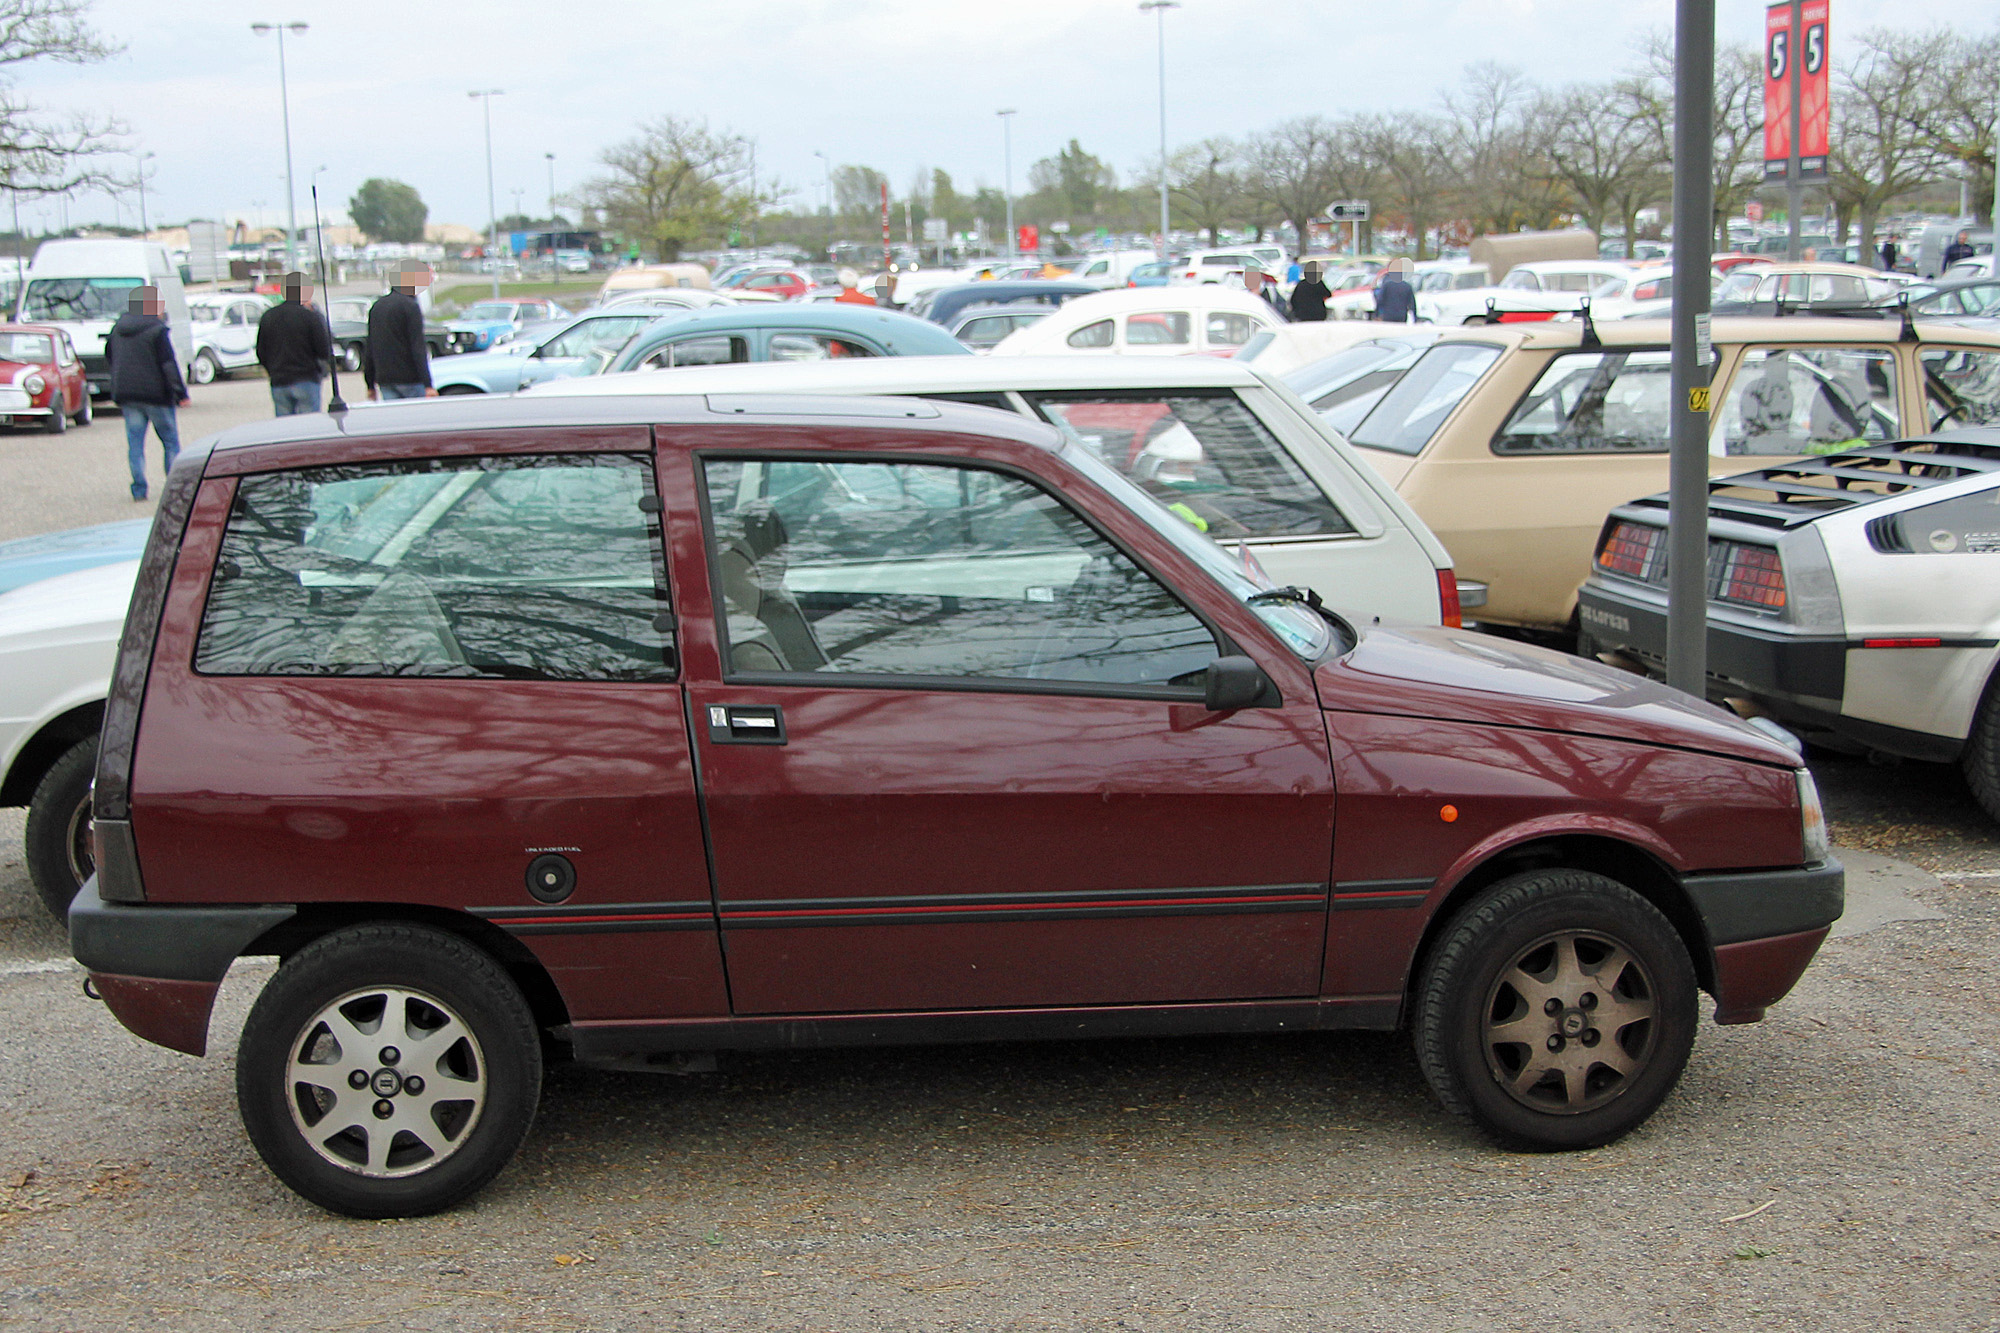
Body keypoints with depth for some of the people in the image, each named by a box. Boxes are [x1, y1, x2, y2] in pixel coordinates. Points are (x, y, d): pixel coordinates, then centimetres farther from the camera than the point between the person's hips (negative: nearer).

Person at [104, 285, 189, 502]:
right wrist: (181, 393, -12)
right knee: (170, 440, 5)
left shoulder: (117, 330, 10)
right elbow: (169, 364, -15)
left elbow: (109, 361, 19)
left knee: (135, 442, 6)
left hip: (125, 394, 5)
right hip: (155, 394, -5)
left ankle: (139, 488, 0)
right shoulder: (157, 330, -11)